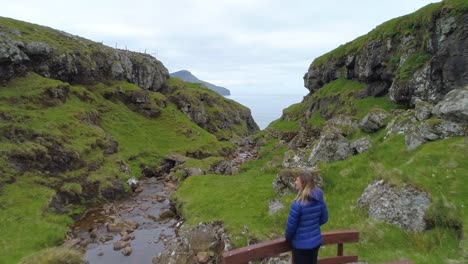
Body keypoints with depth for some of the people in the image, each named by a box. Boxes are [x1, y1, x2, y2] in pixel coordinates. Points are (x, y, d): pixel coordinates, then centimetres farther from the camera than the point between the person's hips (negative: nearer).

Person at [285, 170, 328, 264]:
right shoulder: (319, 199, -7)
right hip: (316, 241, 6)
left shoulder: (298, 203, -27)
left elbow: (291, 225, -17)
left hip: (301, 244, -6)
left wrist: (288, 237, 2)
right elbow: (324, 218, 6)